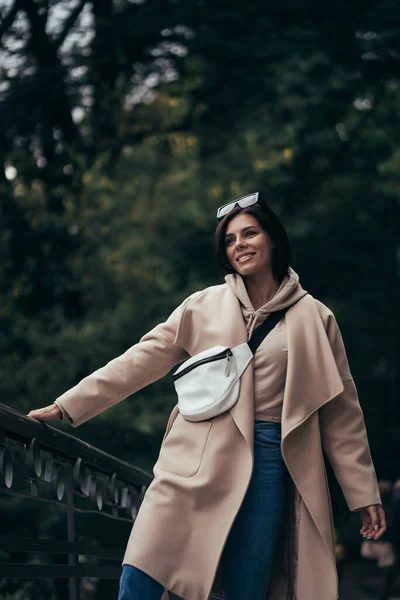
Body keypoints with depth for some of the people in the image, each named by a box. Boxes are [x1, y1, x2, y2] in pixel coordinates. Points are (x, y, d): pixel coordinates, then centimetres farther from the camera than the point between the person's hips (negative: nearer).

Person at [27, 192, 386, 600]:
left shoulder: (313, 318, 7)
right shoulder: (204, 306, 9)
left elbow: (341, 410, 9)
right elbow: (140, 361, 9)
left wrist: (363, 491, 9)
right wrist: (66, 407, 4)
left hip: (269, 463, 0)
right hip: (196, 462, 1)